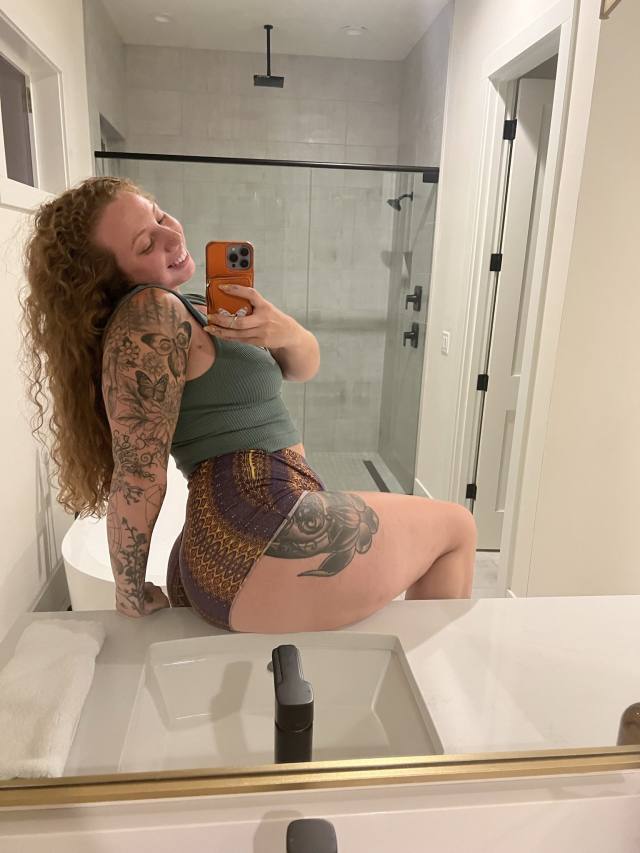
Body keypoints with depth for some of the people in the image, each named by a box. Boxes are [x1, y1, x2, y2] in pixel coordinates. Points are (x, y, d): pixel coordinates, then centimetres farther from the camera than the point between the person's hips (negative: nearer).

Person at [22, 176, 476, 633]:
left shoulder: (182, 312, 15)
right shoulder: (150, 312, -14)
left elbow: (305, 366, 12)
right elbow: (137, 475, -17)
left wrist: (285, 332, -10)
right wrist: (130, 596, -8)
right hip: (261, 542, -10)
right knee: (456, 526, 8)